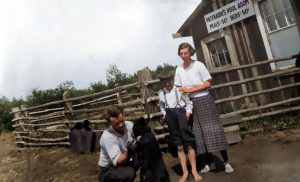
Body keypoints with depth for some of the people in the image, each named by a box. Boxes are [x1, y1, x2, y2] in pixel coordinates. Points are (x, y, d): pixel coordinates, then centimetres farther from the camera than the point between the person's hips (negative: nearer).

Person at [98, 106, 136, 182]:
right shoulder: (107, 137, -26)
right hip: (108, 169, -7)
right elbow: (118, 162, -29)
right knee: (129, 173, -34)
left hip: (126, 162, 7)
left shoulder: (129, 125, -10)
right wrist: (129, 152, -45)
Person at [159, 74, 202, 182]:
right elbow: (162, 108, 18)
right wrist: (166, 116, 3)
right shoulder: (162, 94, 9)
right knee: (179, 146, 7)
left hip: (181, 114, -2)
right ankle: (185, 172, 14)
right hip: (170, 117, 3)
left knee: (189, 143, -1)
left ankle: (194, 170, 10)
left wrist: (188, 113, -9)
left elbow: (189, 103, 4)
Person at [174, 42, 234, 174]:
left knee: (213, 130, -2)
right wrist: (182, 91, -11)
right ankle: (206, 164, 16)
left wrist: (189, 90, -15)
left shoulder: (198, 65, -5)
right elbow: (180, 89, 12)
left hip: (204, 100, -3)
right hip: (190, 103, 4)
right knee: (198, 133, 6)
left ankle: (226, 162, 9)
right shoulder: (179, 70, 6)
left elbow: (208, 84, -9)